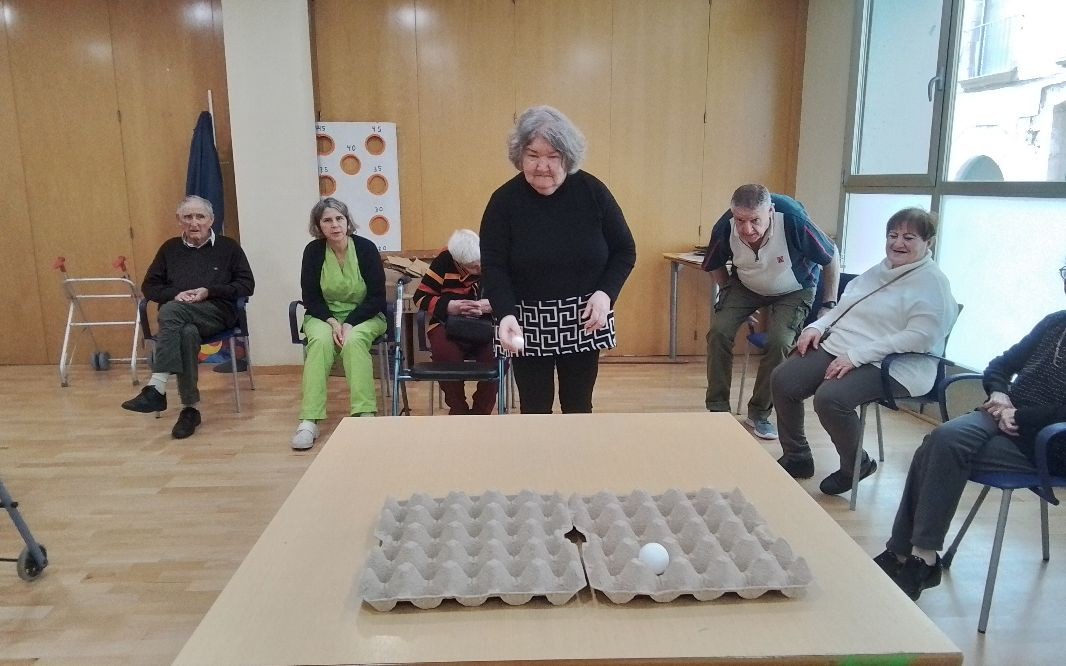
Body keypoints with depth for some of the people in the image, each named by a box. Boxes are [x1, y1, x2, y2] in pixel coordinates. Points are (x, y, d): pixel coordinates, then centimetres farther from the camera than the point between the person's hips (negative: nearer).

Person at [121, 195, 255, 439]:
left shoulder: (228, 247, 13)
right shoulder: (170, 248, 21)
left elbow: (247, 285, 6)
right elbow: (148, 286, 19)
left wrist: (209, 291, -7)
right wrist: (175, 294, -3)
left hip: (217, 312, -2)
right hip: (178, 316, 2)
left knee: (171, 310, -35)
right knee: (187, 333, -37)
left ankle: (157, 389, -40)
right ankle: (191, 408, -32)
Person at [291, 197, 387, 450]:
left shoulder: (366, 248, -10)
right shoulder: (313, 251, -5)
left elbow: (377, 297, -10)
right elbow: (310, 298, -2)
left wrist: (349, 324, -20)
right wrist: (332, 322, -19)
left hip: (364, 316, -1)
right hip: (324, 316, 1)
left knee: (354, 340, -34)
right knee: (320, 340, -31)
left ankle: (364, 415, -34)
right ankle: (309, 421, -35)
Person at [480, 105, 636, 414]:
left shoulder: (592, 191, -6)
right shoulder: (504, 200, -8)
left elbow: (625, 251, 2)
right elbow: (493, 266, -11)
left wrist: (606, 292, -15)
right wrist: (506, 314, -28)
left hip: (584, 322, 1)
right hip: (527, 326, -1)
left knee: (578, 407, 13)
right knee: (534, 410, 8)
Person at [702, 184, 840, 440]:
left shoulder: (794, 221, -36)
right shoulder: (724, 229, -27)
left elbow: (831, 258, -16)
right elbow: (714, 266, -2)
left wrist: (829, 304, -10)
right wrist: (730, 299, -2)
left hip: (794, 290, -2)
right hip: (745, 285, 2)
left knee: (779, 342, -23)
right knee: (719, 332, -18)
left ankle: (759, 414, -2)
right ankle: (717, 409, -4)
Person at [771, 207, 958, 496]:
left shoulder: (932, 282, -7)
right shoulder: (881, 270, 18)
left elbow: (919, 337, -19)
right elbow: (845, 307, 24)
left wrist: (856, 356, -24)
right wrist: (818, 326, 2)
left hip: (892, 365, -8)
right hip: (838, 347, 8)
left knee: (830, 397, -32)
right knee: (782, 380, -9)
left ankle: (856, 465, -1)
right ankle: (797, 458, 9)